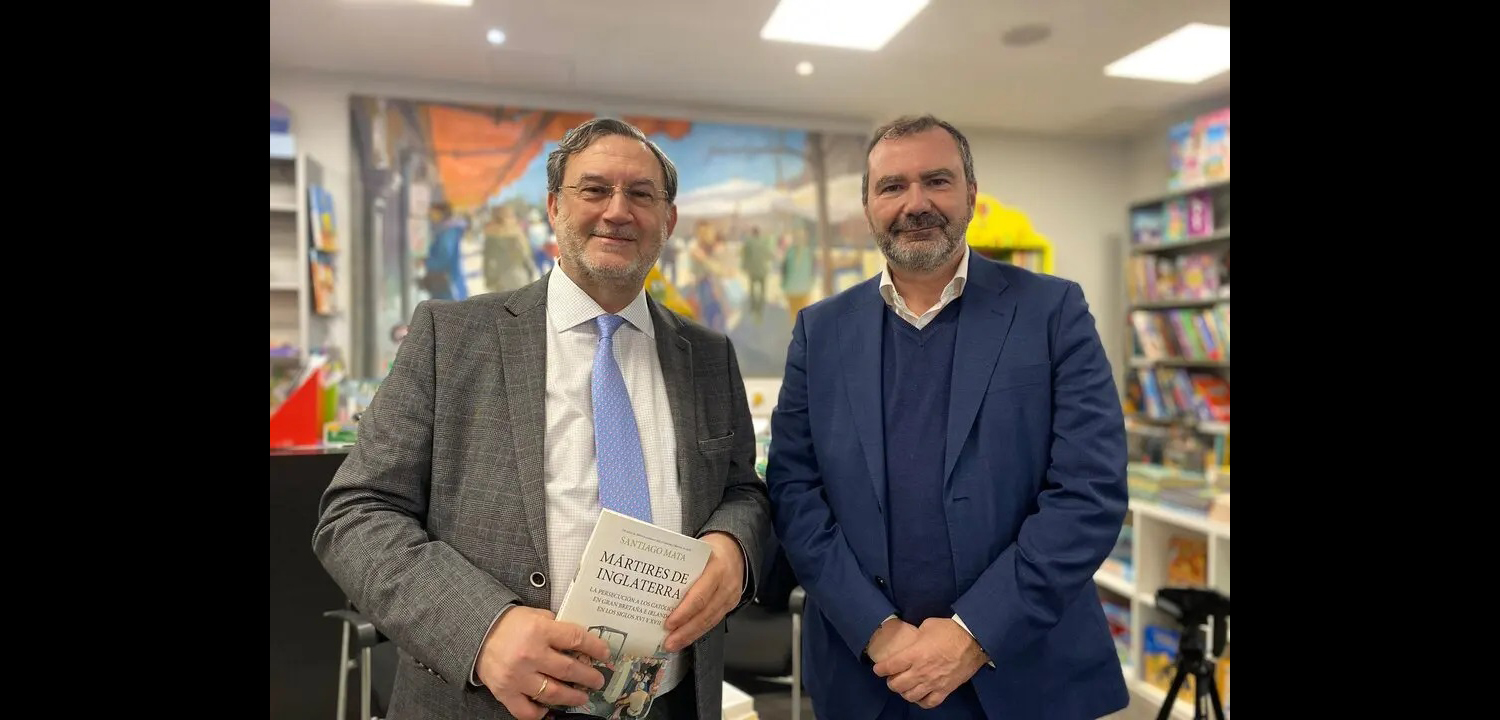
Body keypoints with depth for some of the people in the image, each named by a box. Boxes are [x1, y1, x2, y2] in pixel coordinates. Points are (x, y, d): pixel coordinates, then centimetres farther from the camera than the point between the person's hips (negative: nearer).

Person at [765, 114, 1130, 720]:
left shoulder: (1053, 310, -4)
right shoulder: (821, 330, 1)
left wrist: (975, 634, -15)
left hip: (1026, 670, -1)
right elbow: (792, 488, -3)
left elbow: (1091, 490, -10)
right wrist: (877, 630, -12)